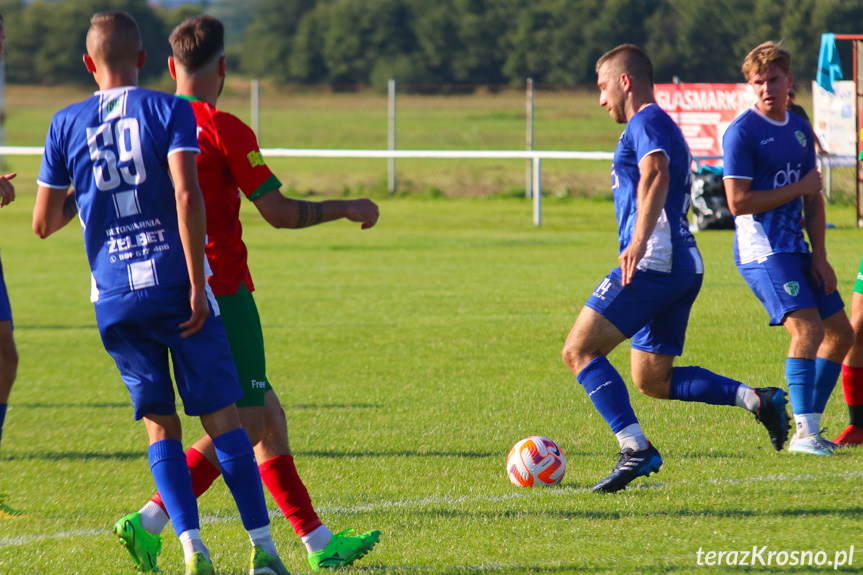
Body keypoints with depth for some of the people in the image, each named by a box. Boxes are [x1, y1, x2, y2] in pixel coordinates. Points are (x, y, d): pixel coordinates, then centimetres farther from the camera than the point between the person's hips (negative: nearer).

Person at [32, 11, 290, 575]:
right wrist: (197, 285, -12)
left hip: (115, 296, 2)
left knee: (161, 425, 9)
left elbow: (44, 223, 9)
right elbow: (186, 195, -14)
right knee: (223, 418, 2)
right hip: (174, 284, -2)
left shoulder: (67, 124, 6)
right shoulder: (169, 110, -2)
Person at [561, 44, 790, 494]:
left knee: (579, 351, -11)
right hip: (684, 267, 10)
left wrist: (639, 241, -37)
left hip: (653, 262, -10)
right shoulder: (666, 128, 26)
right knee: (653, 381, 12)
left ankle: (635, 448, -22)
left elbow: (657, 173, -25)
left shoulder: (645, 123, -6)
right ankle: (758, 401, 1)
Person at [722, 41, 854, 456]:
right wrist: (798, 188, -11)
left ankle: (809, 424, 16)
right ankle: (804, 432, -24)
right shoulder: (742, 132, -11)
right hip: (761, 250, -8)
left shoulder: (800, 129, 13)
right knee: (807, 327, -22)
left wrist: (819, 256, 7)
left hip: (794, 247, 8)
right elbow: (738, 202, -17)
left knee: (840, 332, 9)